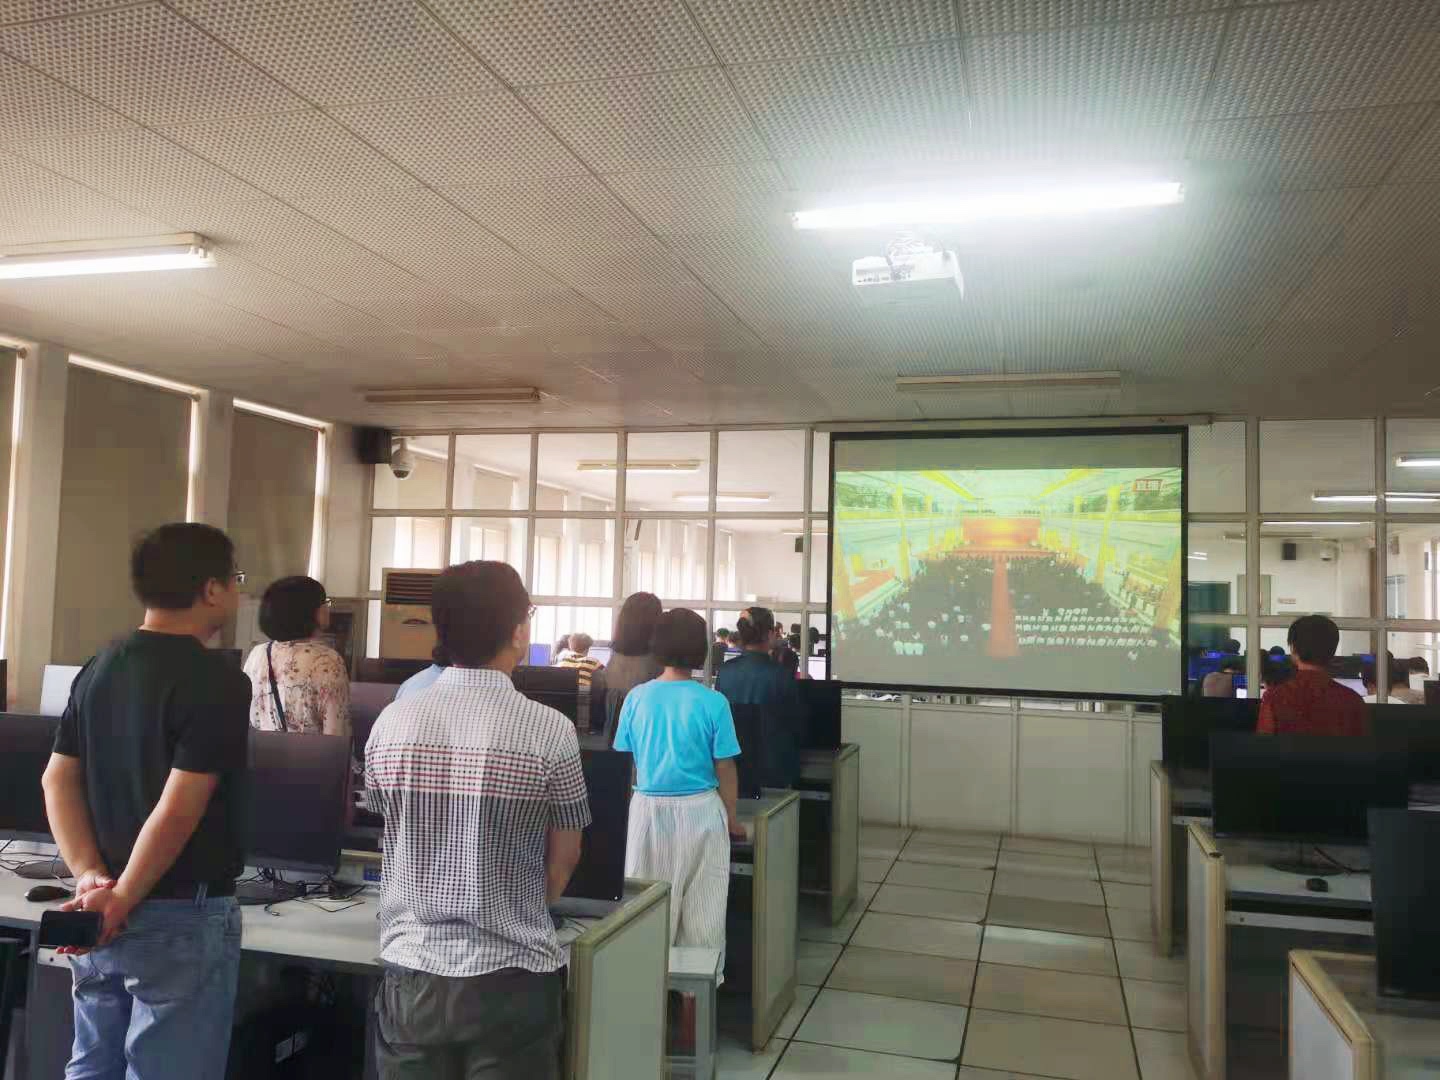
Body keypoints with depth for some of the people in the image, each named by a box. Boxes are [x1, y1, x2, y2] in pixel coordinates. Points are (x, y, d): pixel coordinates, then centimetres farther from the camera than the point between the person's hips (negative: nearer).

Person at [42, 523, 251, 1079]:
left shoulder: (98, 668, 6)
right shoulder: (218, 682, -18)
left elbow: (58, 779, 5)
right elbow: (178, 810, -23)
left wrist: (91, 876, -2)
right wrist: (123, 899, -13)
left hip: (100, 909, 8)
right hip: (182, 917, -8)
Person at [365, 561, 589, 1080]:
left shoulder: (391, 722, -6)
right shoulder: (549, 731, -15)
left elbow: (393, 833, 9)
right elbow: (564, 859, -2)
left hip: (411, 971, 3)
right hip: (510, 980, -3)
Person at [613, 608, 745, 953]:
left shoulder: (636, 698, -5)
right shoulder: (713, 703, -12)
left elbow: (625, 761, 1)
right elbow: (725, 770, -7)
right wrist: (731, 818, 7)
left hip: (648, 808, 2)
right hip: (698, 809, -2)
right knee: (701, 911, 11)